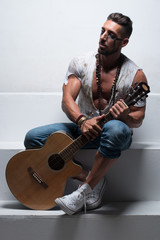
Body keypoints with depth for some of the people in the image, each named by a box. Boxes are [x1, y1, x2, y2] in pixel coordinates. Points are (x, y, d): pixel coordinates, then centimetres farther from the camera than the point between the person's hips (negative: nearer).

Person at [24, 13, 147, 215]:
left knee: (117, 130, -42)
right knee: (32, 138, -15)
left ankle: (84, 191, -27)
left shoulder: (135, 75, -8)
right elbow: (67, 99, -10)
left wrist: (126, 117, -32)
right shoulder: (80, 63, -1)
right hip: (82, 128, 4)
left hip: (112, 132, -3)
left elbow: (138, 119, -7)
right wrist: (82, 121, -31)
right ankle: (89, 178, -13)